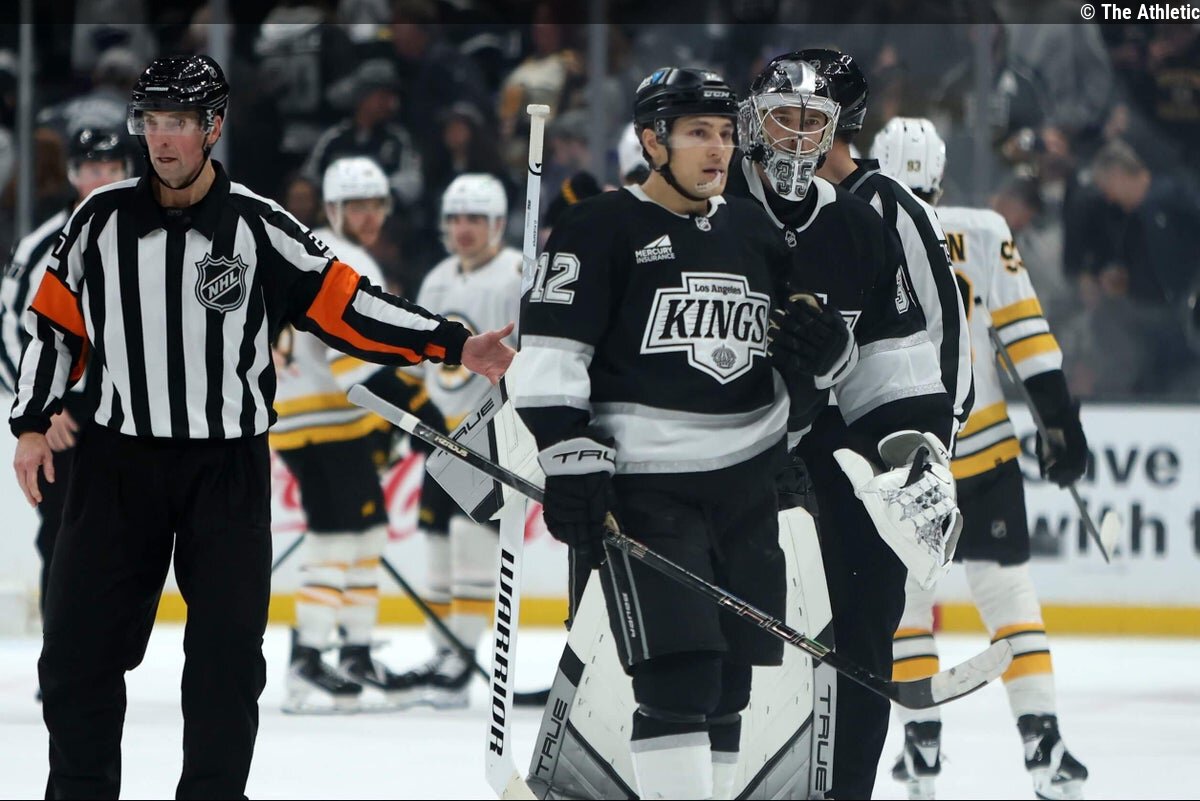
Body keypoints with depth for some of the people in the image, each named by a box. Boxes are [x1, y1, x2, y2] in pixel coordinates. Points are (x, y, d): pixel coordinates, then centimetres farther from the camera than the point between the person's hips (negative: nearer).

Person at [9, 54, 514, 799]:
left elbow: (343, 303, -7)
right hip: (119, 459, 1)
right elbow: (56, 323, 8)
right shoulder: (102, 219, 0)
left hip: (228, 466, -1)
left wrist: (453, 344, -15)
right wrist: (32, 422, 2)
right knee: (81, 644, 1)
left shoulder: (259, 227, -6)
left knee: (228, 648, 1)